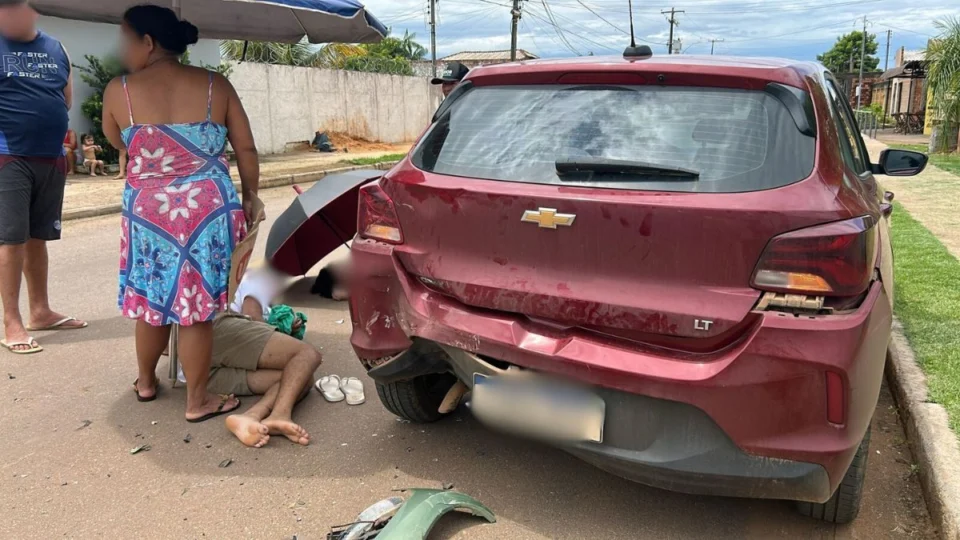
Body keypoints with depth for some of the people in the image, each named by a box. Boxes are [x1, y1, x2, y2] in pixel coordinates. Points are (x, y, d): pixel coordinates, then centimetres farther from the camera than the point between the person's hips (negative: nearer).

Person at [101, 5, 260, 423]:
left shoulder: (119, 91, -3)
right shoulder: (215, 86, -2)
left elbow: (117, 143, 15)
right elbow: (246, 150, 1)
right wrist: (250, 197, 12)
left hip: (148, 213, 1)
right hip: (209, 210, -1)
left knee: (152, 301, 18)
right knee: (196, 308, 5)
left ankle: (146, 381, 38)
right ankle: (198, 401, 15)